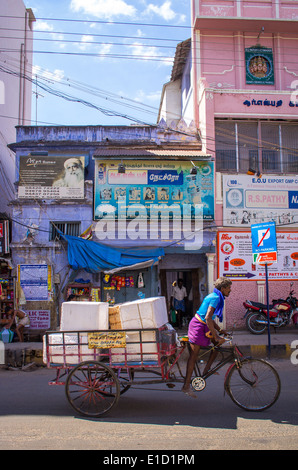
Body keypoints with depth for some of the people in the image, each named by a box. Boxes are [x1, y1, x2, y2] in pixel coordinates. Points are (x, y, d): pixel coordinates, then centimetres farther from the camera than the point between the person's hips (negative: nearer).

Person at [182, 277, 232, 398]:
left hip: (202, 325, 10)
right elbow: (208, 318, -28)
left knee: (218, 342, 10)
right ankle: (186, 386, 4)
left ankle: (207, 369, 15)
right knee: (194, 355, -4)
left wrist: (220, 330, 11)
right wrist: (216, 336, -26)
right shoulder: (216, 298, -19)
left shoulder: (215, 296, 12)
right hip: (198, 326, -10)